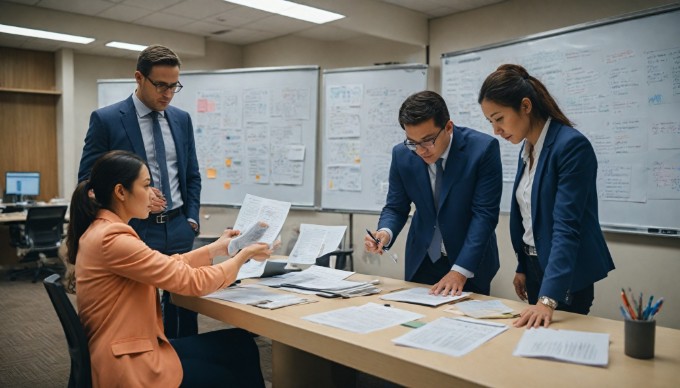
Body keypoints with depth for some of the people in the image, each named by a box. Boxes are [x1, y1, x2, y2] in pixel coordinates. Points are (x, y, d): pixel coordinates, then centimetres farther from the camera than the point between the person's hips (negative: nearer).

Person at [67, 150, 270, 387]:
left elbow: (167, 266, 13)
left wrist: (216, 248, 11)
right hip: (128, 366, -9)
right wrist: (242, 256, -7)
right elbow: (191, 281, -21)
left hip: (126, 350, 9)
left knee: (240, 344, 8)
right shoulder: (112, 239, -24)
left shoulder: (100, 229, 7)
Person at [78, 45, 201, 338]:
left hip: (179, 230, 4)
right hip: (135, 231, -4)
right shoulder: (106, 119, -5)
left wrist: (192, 220, 4)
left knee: (184, 308, 11)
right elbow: (87, 180, -4)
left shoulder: (182, 119, 8)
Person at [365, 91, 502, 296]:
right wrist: (385, 232, -24)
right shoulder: (402, 154, -10)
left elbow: (484, 213, -20)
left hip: (470, 261, -2)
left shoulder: (483, 148, -19)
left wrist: (460, 271, -25)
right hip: (422, 261, 3)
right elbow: (396, 207, -1)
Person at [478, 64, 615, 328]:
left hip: (565, 274, -8)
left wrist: (548, 298, -33)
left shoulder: (572, 146, -21)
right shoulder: (527, 149, 6)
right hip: (536, 265, 8)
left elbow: (566, 226, -28)